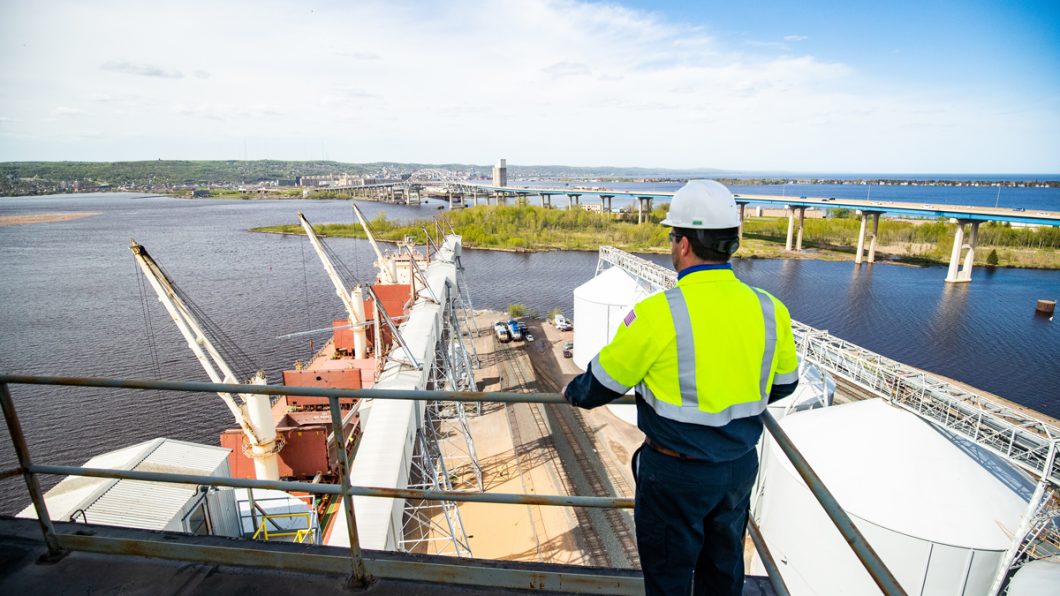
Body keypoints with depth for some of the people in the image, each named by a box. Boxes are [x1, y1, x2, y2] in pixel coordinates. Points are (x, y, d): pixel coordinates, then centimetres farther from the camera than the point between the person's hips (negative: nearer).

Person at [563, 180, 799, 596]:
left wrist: (574, 393, 9)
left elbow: (604, 382, -13)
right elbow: (782, 384, 8)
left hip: (676, 472, -5)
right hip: (740, 467, 6)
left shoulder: (658, 313, -25)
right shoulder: (769, 310, -8)